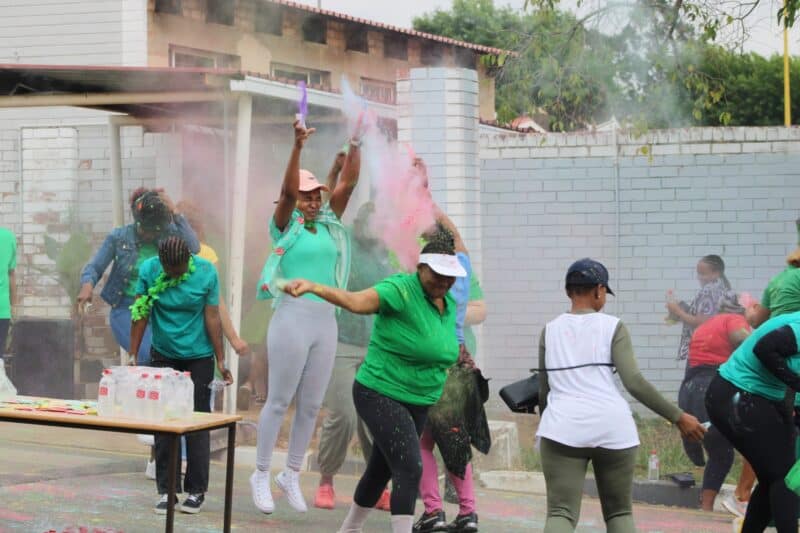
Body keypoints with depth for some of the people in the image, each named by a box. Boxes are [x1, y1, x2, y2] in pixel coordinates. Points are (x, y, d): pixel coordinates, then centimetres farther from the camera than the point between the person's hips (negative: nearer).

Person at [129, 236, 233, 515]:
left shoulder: (206, 273, -14)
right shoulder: (148, 270, -11)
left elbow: (212, 317, -10)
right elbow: (140, 315, -7)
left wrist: (221, 361, -8)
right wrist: (132, 356, -7)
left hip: (198, 358, -2)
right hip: (163, 356, 2)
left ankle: (196, 490, 8)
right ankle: (166, 489, 9)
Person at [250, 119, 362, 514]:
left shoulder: (329, 224, 11)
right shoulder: (286, 225, -2)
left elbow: (348, 183, 4)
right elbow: (288, 189, -18)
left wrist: (356, 145, -7)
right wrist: (298, 148, -30)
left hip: (326, 322, 5)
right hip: (292, 318, -5)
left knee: (311, 405, 9)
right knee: (279, 401, 0)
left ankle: (291, 475, 20)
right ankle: (261, 475, 9)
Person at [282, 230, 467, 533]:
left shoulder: (449, 303, 3)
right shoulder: (400, 290, -21)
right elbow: (355, 301, -39)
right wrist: (314, 287, -55)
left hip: (418, 403, 8)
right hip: (381, 396, -8)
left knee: (381, 470, 19)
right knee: (410, 469, -18)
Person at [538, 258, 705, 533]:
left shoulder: (550, 330, 13)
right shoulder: (612, 327, 3)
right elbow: (634, 382, -7)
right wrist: (678, 417, -3)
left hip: (563, 428, 1)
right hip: (612, 428, -1)